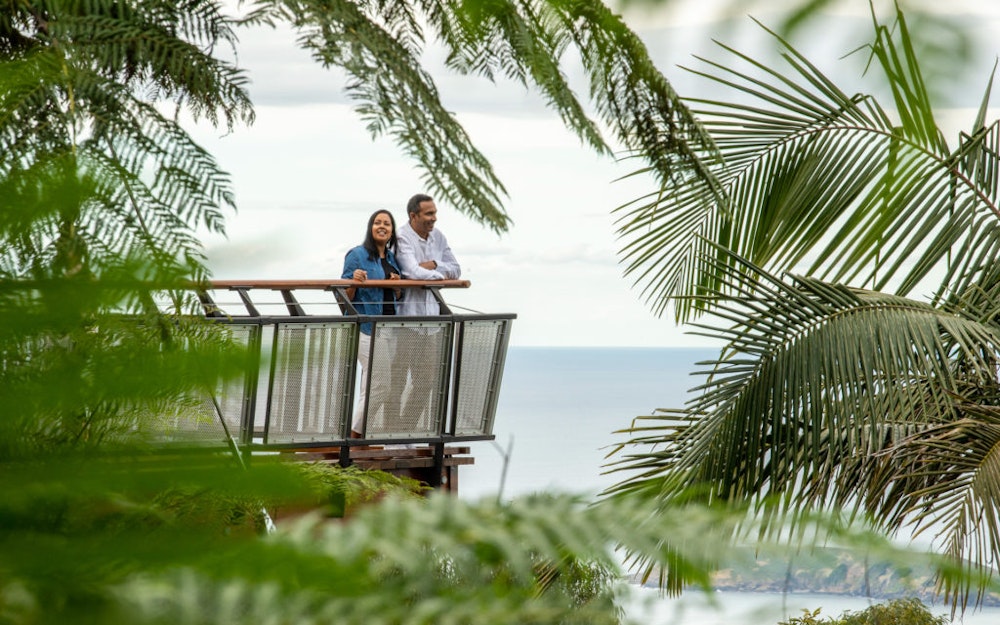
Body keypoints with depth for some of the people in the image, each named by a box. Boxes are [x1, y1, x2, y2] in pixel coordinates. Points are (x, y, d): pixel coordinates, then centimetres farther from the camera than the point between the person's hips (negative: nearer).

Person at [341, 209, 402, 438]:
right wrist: (354, 281, -27)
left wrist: (397, 285, 0)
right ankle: (354, 435, -2)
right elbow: (346, 296, -7)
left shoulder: (392, 258, 14)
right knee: (380, 384, -12)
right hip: (366, 327, -8)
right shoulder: (358, 255, -7)